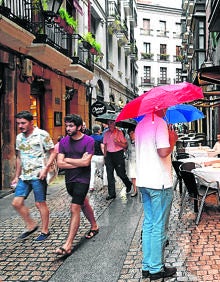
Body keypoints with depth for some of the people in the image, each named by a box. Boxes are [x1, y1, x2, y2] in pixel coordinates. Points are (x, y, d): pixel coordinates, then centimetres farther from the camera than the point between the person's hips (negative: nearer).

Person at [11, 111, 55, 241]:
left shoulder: (42, 135, -8)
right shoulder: (19, 137, 11)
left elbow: (52, 153, -7)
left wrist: (45, 168, -19)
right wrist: (17, 176, 19)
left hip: (38, 176, -6)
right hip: (24, 176, 7)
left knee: (40, 203, 2)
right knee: (17, 202, 4)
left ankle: (45, 231, 18)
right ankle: (31, 225, 22)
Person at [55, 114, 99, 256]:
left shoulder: (88, 141, -12)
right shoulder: (64, 141, 1)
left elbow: (86, 162, -21)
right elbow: (60, 163, -6)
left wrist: (67, 160, -10)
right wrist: (79, 162, -15)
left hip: (82, 179, -6)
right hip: (69, 179, 6)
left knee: (75, 209, -12)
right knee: (83, 203, 23)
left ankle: (68, 245, -11)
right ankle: (94, 226, 47)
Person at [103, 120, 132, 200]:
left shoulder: (119, 132, -6)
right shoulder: (106, 133, 7)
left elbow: (125, 145, -7)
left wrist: (117, 142, -22)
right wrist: (105, 156, 10)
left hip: (118, 154, -4)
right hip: (109, 154, 4)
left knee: (120, 173, 3)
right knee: (109, 175, 1)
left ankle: (128, 185, 33)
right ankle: (112, 193, 7)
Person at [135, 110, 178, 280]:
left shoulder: (140, 125, 14)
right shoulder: (160, 123, -14)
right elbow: (163, 152, -25)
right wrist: (173, 140, -6)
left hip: (143, 181, 9)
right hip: (159, 182, -9)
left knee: (148, 224, 14)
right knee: (159, 227, 1)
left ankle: (147, 266, 21)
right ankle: (156, 269, 11)